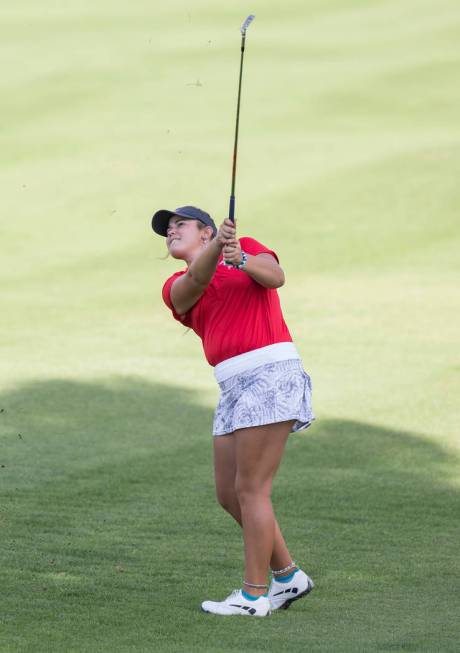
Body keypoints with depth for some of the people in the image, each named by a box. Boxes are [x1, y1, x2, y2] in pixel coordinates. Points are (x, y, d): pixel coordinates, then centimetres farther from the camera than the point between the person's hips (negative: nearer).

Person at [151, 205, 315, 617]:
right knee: (230, 495, 7)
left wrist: (241, 259, -26)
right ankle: (287, 576, 21)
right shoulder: (176, 287, 16)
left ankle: (253, 595, -5)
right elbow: (197, 279, -7)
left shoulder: (248, 247, 11)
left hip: (271, 373, -6)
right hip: (233, 386, 6)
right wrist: (217, 247, -27)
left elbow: (276, 277, -8)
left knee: (251, 490, -9)